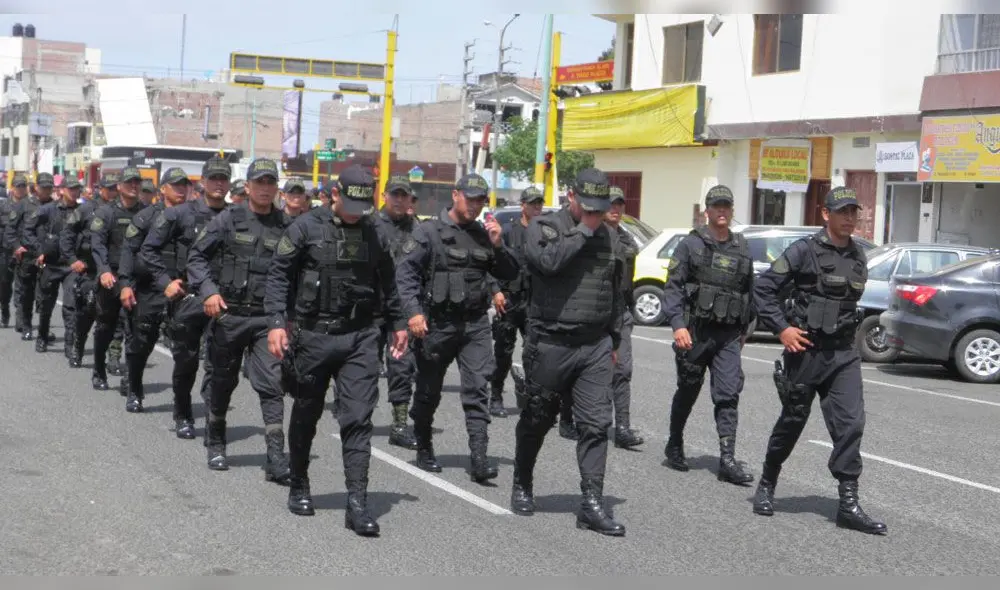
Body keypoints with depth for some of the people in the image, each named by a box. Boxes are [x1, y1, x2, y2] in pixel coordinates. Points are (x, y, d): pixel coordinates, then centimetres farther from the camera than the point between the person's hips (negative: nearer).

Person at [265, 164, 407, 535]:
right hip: (313, 335, -1)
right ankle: (299, 487, 31)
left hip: (360, 337, 2)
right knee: (306, 416, 12)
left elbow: (387, 282, 20)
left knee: (358, 418, -7)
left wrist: (397, 323, 22)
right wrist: (276, 321, -12)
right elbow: (279, 273, -3)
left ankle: (357, 501, -9)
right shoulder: (308, 227, -3)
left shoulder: (374, 234, 7)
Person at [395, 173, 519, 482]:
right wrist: (414, 311, -19)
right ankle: (424, 449, 30)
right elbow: (405, 272, -9)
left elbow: (510, 274, 13)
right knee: (429, 392, 10)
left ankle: (479, 459, -13)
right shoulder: (429, 231, -3)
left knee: (477, 390, -9)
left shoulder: (483, 234, 11)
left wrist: (498, 246, -4)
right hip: (437, 323, -3)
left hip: (475, 324, 3)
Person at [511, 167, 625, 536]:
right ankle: (522, 486, 32)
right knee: (537, 419, 11)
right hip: (550, 343, -4)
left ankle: (592, 504, -5)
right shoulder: (544, 227, -3)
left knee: (596, 423, -6)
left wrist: (614, 341, 20)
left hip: (595, 346, 4)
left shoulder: (608, 238, 13)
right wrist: (584, 230, -16)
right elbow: (548, 260, -26)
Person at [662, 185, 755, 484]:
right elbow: (673, 286, -7)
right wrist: (678, 324, -18)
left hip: (728, 336, 2)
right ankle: (674, 445, 30)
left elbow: (749, 291, 19)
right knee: (687, 391, 10)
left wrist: (744, 329, 20)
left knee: (729, 395, -7)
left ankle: (728, 460, -9)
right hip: (695, 332, -2)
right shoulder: (691, 244, -2)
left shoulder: (743, 249, 10)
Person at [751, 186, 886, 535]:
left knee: (850, 424, -7)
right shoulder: (805, 251, -8)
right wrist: (781, 328, -14)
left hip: (844, 353, 4)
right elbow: (764, 288, -8)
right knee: (792, 421, 8)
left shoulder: (858, 256, 9)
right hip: (806, 349, -4)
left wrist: (847, 331, 14)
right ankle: (766, 486, 29)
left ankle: (848, 504, -6)